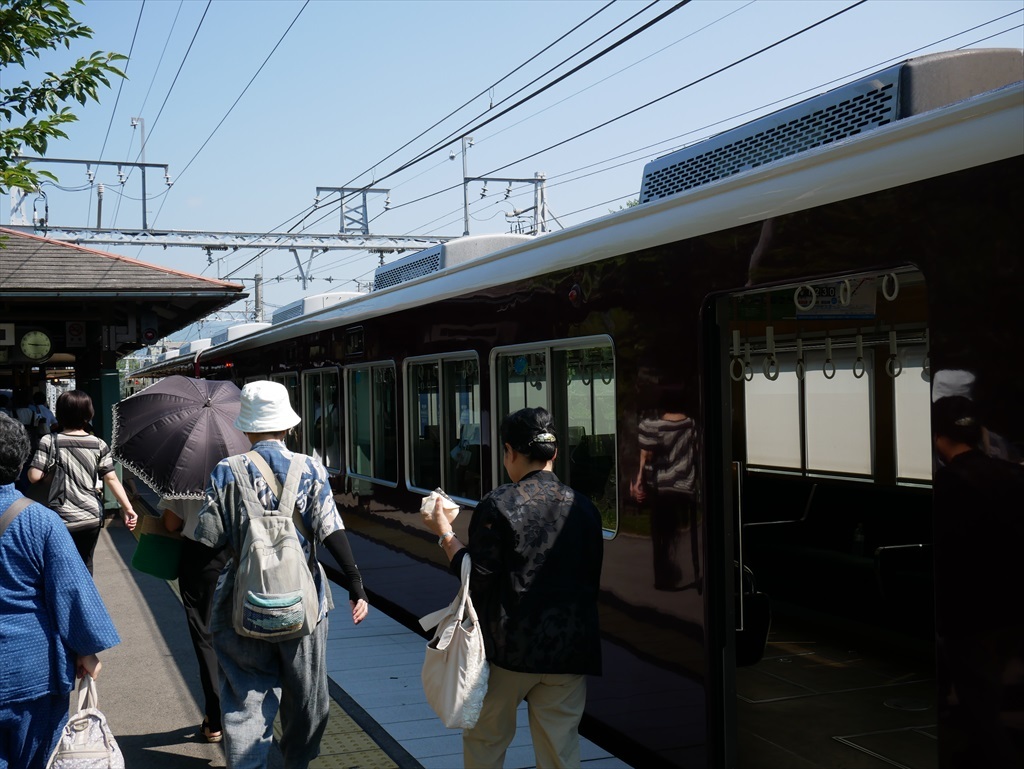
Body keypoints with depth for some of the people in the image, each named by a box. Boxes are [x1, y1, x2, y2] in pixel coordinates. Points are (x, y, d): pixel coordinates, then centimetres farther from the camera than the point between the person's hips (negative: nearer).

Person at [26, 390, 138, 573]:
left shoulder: (49, 442, -8)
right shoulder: (98, 444, -2)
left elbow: (34, 476, -12)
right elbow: (111, 478, -6)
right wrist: (128, 508, -6)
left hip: (62, 519, -3)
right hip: (92, 517, 3)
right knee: (85, 565, 19)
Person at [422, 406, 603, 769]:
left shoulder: (498, 505, -11)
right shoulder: (584, 508, 3)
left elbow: (477, 578, -12)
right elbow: (593, 582, 9)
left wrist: (444, 533, 0)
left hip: (509, 647, -3)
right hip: (570, 651, 4)